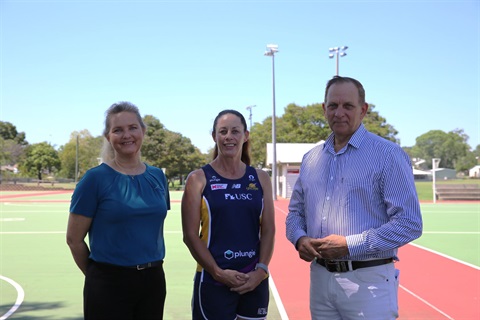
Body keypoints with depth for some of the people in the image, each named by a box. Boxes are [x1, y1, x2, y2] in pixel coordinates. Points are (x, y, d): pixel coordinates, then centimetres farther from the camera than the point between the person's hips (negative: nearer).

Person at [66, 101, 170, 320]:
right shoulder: (95, 178, -9)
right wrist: (100, 275, 3)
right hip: (109, 284, -4)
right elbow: (74, 239, -5)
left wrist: (149, 267, 12)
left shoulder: (158, 177, 5)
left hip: (154, 280, 4)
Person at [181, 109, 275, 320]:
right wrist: (218, 272, -12)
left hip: (255, 281, 3)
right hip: (213, 282, -3)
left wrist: (261, 270, -8)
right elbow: (190, 235, -6)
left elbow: (268, 230, 4)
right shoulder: (199, 179, -3)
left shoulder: (260, 179, 7)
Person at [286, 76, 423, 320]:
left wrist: (349, 244, -18)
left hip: (368, 283, -5)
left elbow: (410, 224, -14)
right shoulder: (311, 158, 11)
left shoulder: (388, 155, -8)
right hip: (320, 278, 6)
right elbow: (295, 211, 20)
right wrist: (299, 239, -3)